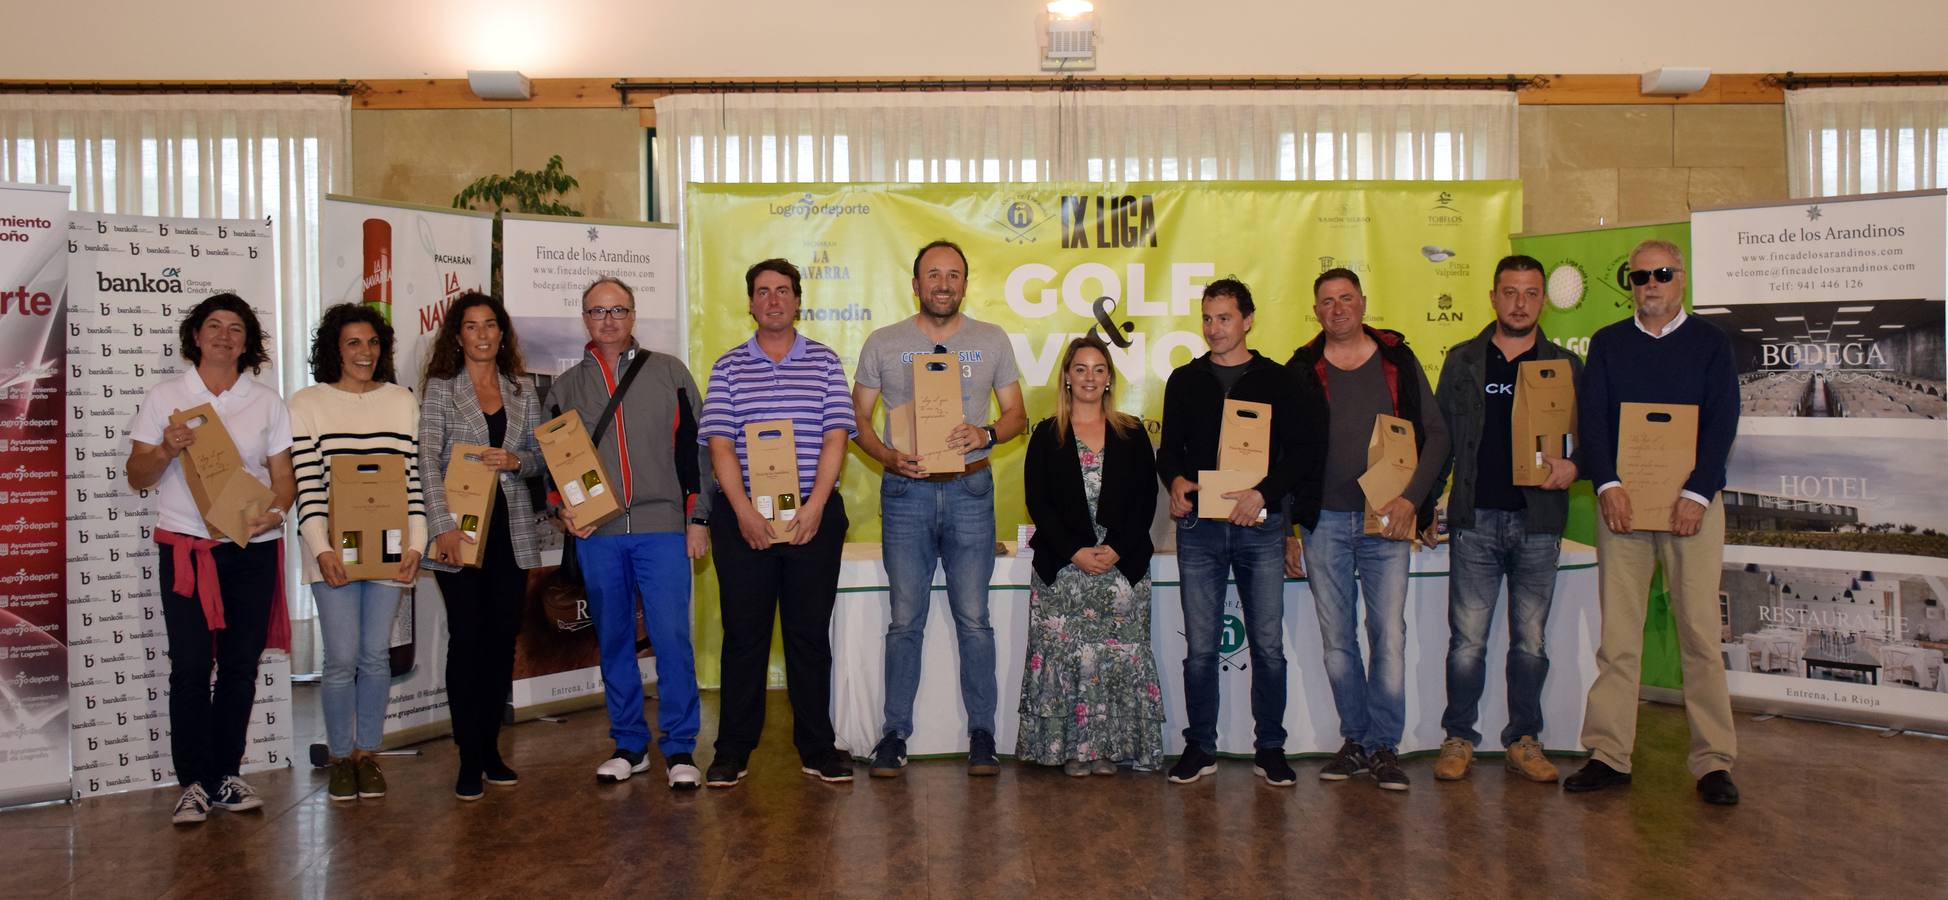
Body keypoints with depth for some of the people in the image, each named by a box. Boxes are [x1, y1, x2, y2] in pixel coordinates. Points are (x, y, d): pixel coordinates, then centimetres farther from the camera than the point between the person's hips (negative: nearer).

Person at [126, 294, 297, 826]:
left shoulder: (267, 402, 9)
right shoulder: (165, 397, 6)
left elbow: (284, 476, 8)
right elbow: (137, 476, 6)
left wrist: (276, 511, -13)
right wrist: (165, 451, -15)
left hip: (253, 549, 2)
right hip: (185, 548, -1)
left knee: (240, 666, 5)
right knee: (191, 666, -4)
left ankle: (226, 776, 17)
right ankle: (194, 783, 5)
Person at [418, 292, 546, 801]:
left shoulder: (522, 389, 11)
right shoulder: (440, 387, 0)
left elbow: (541, 457, 13)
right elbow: (428, 462, -8)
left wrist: (514, 460, -10)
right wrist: (444, 525, -19)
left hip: (511, 529, 4)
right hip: (460, 529, -3)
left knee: (503, 638, 6)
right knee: (467, 639, -4)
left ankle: (491, 748, 18)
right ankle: (470, 758, 5)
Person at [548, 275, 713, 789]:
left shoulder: (669, 373, 7)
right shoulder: (566, 387, 13)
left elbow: (693, 448, 5)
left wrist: (697, 517, -2)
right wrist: (563, 510, -2)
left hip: (662, 528, -2)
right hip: (596, 534, 3)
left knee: (672, 637, -7)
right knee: (613, 641, 8)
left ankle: (680, 749, 3)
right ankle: (629, 745, 20)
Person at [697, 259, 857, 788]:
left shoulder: (824, 362, 7)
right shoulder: (729, 367, 7)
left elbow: (835, 437, -1)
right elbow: (720, 444, -1)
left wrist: (813, 507, -12)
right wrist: (745, 512, -12)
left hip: (814, 515, 0)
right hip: (743, 517, 0)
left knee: (810, 634, 5)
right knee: (744, 633, 4)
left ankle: (816, 748, 14)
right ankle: (733, 751, 14)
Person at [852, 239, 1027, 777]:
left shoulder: (992, 341, 8)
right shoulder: (883, 344, 7)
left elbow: (1016, 415, 10)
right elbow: (859, 418, 8)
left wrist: (986, 434, -12)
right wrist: (889, 457, -11)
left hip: (970, 488, 0)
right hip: (906, 491, 0)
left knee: (973, 618, 2)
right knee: (905, 620, 4)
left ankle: (982, 734, 12)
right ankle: (895, 734, 13)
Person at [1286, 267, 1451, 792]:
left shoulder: (1398, 362, 6)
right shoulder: (1301, 371, 6)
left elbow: (1436, 434, 5)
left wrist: (1411, 498, -9)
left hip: (1386, 522, -1)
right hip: (1324, 522, 1)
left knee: (1389, 636, -4)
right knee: (1337, 640, 5)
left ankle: (1386, 747, 6)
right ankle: (1356, 740, 17)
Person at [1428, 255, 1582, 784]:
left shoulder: (1565, 366, 9)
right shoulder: (1463, 361, 10)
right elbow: (1438, 437, 10)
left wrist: (1573, 466, -10)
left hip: (1538, 523, 1)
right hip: (1475, 520, -1)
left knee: (1530, 641, 7)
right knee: (1467, 639, -1)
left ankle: (1524, 742, 18)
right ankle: (1459, 739, 11)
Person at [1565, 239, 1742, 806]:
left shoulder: (1710, 342, 8)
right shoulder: (1607, 344, 12)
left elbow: (1722, 422, -1)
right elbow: (1589, 417, 3)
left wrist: (1697, 494, -14)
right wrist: (1607, 485, -12)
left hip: (1693, 502, -1)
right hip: (1622, 501, 1)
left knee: (1700, 631, -2)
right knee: (1616, 633, 0)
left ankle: (1714, 761, 4)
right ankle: (1609, 755, 5)